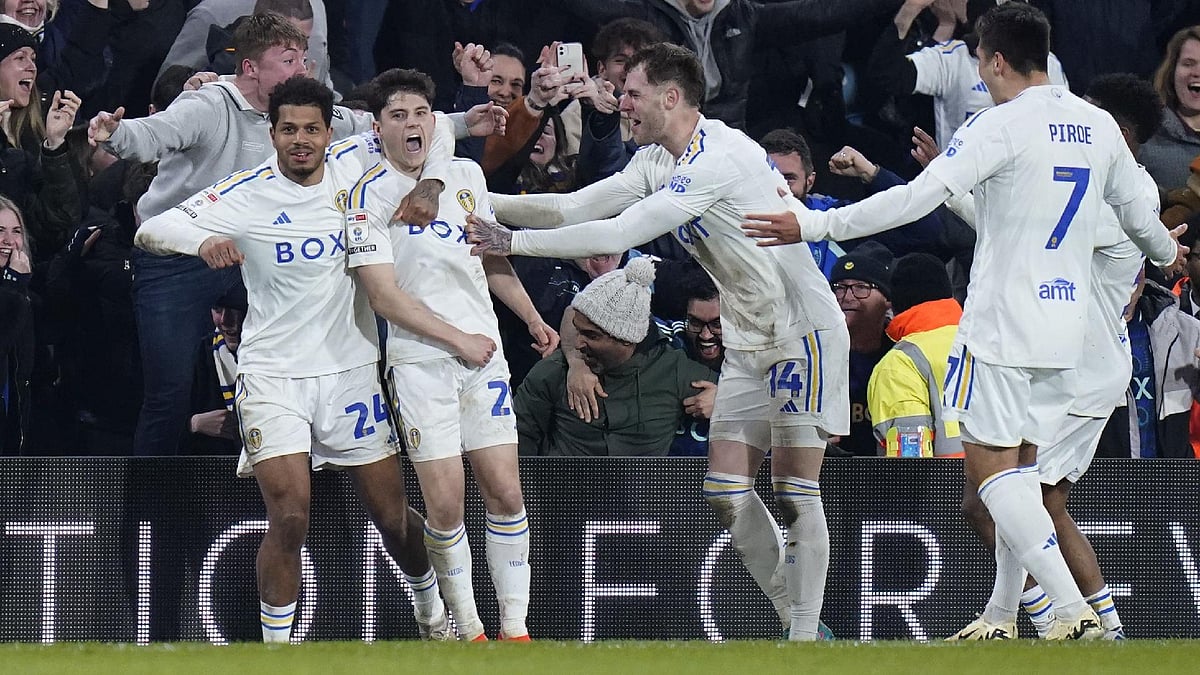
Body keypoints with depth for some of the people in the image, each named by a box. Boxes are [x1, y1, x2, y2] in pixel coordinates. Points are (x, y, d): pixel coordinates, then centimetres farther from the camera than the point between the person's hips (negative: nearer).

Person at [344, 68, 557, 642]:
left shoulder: (466, 176, 10)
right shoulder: (371, 194, -5)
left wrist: (533, 319, 22)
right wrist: (456, 336, -15)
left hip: (484, 353, 4)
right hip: (419, 361, -4)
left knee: (504, 491, -2)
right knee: (444, 505, -7)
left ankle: (514, 626, 6)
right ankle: (467, 628, 6)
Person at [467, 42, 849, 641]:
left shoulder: (717, 158, -23)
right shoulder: (658, 161, 8)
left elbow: (618, 235, -25)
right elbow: (573, 209, 8)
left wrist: (515, 242, -21)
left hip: (802, 332, -10)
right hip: (748, 343, 10)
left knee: (794, 493, -9)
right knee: (726, 491, 4)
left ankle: (806, 636, -5)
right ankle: (796, 620, 12)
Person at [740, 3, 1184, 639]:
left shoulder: (1002, 126, -13)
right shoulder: (1099, 126, 8)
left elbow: (919, 197, -21)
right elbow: (1137, 211, 24)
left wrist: (815, 224, -20)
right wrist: (1165, 252, 47)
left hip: (1001, 325, -7)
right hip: (1065, 327, 7)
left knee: (991, 466, -5)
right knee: (1017, 465, 16)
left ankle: (1074, 609, -17)